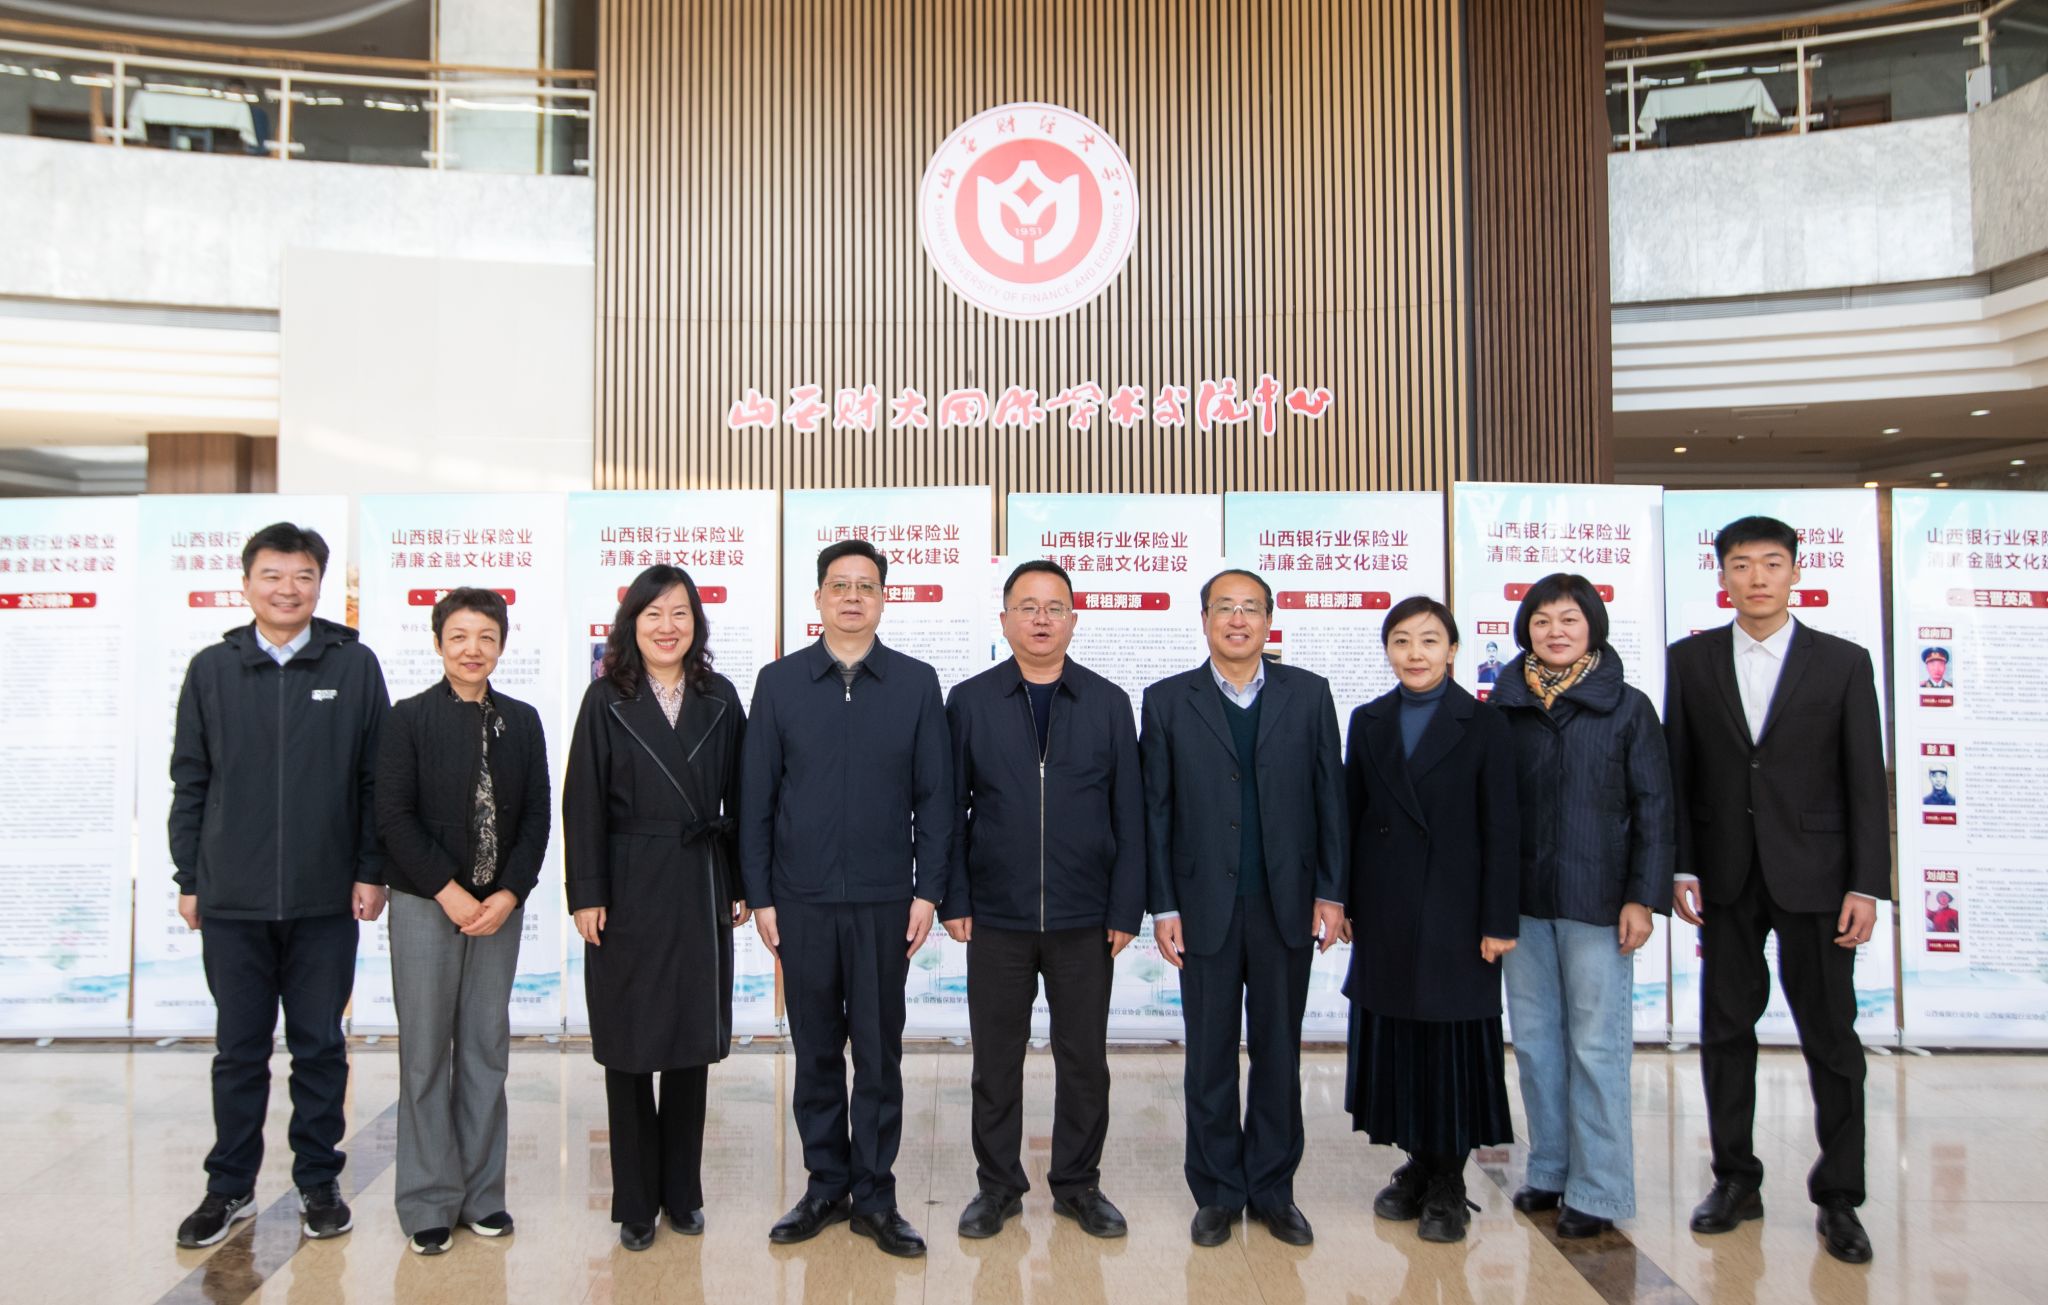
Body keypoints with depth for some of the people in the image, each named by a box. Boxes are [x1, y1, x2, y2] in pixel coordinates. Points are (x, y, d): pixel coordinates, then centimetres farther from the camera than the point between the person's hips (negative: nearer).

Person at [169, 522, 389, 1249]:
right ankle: (230, 1187, 26)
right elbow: (190, 781, 6)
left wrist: (372, 871, -3)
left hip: (326, 901, -1)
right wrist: (188, 878, 4)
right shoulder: (211, 669, 4)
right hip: (232, 901, 1)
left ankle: (318, 1182, 23)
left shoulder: (354, 666, 0)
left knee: (320, 1048, 10)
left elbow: (377, 779, 0)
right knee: (238, 1051, 11)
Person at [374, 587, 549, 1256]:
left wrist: (510, 893, -7)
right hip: (425, 905, -3)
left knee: (487, 1049, 8)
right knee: (426, 1052, 3)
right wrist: (448, 892, -13)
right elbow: (394, 817, -7)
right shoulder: (408, 719, -3)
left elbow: (537, 816, 5)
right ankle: (428, 1201, 14)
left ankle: (482, 1193, 19)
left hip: (499, 906, 3)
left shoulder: (522, 721, 6)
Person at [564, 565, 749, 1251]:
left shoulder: (720, 699, 5)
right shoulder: (607, 700, -1)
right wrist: (587, 894, -9)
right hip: (628, 891, -2)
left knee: (692, 1043, 9)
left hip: (700, 891, 2)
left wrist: (743, 883, 3)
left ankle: (682, 1191, 23)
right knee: (628, 1047, 6)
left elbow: (737, 798, 6)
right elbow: (583, 803, -4)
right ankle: (635, 1201, 18)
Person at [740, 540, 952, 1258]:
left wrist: (928, 890, -4)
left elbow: (935, 795, 2)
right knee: (816, 1052, 11)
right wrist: (760, 894, 0)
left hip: (884, 901, -1)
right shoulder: (779, 681, 3)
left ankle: (874, 1194, 19)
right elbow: (757, 795, 4)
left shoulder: (917, 683, 2)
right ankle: (826, 1186, 25)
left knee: (879, 1053, 7)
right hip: (802, 901, 1)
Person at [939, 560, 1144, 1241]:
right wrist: (952, 901, -3)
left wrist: (1126, 909, -3)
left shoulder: (1108, 703, 3)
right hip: (996, 918, 0)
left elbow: (1129, 815, 2)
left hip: (1084, 921, 1)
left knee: (1084, 1059, 10)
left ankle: (1078, 1184, 26)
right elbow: (949, 809, 2)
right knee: (995, 1059, 9)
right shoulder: (968, 700, 2)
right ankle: (998, 1185, 25)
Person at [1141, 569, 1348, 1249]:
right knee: (1210, 1057, 7)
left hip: (1287, 904, 1)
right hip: (1207, 906, -1)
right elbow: (1156, 811, 1)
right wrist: (1163, 905, -3)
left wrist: (1331, 892, -1)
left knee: (1279, 1052, 10)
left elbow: (1330, 797, 4)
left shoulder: (1309, 693, 4)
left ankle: (1273, 1190, 24)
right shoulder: (1167, 701, 2)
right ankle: (1217, 1193, 21)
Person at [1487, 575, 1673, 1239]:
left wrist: (1642, 897, -7)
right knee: (1535, 1039, 10)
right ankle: (1549, 1170, 23)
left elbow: (1653, 808, -1)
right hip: (1521, 899, 3)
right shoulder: (1504, 707, 5)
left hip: (1596, 899, -3)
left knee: (1596, 1045, 1)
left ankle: (1598, 1189, 11)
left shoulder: (1627, 708, -1)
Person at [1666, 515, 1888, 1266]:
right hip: (1725, 879, 2)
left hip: (1814, 878, -1)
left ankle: (1838, 1198, 18)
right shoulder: (1690, 660, 4)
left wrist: (1867, 885, -8)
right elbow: (1676, 773, 4)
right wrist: (1679, 869, -2)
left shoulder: (1843, 663, 1)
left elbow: (1865, 782, -2)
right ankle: (1735, 1180, 23)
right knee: (1725, 1029, 9)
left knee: (1831, 1036, 4)